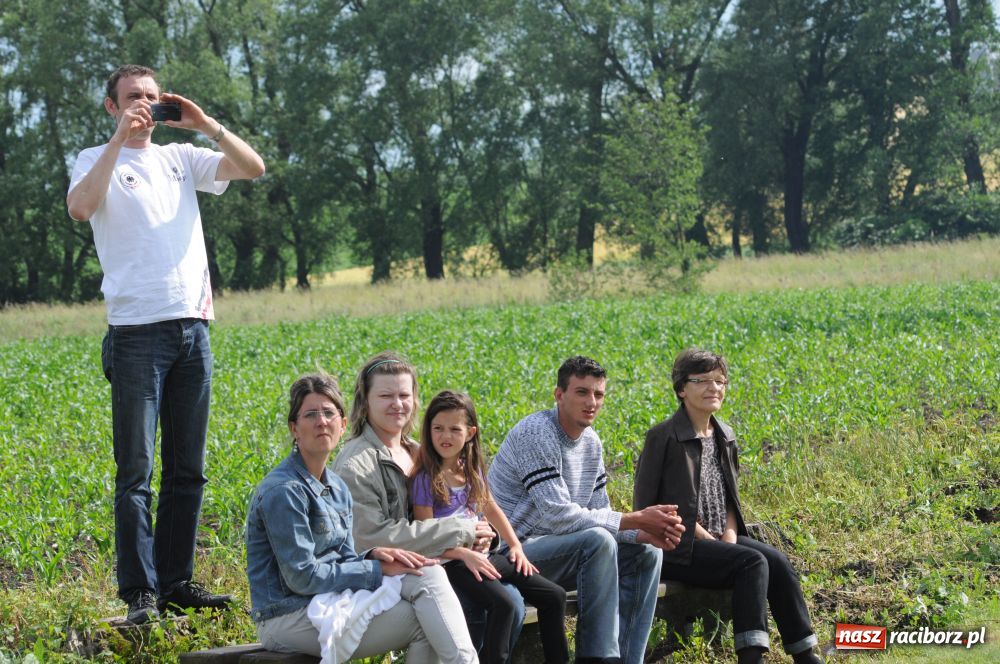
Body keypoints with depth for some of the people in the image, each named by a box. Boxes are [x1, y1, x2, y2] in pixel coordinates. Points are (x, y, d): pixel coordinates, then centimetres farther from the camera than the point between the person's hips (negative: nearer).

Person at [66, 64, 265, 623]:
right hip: (137, 331, -5)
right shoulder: (97, 162, 4)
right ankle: (141, 593, -4)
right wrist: (119, 139, -18)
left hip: (193, 327, 5)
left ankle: (177, 582, 15)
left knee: (188, 470, 8)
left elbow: (254, 168, 7)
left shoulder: (181, 158, 16)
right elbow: (80, 207, -18)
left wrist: (208, 125, -5)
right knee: (137, 470, -5)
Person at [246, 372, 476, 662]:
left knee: (427, 572, -12)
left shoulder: (338, 489, 14)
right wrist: (377, 569, -15)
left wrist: (372, 555, -8)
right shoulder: (283, 491, -14)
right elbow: (302, 576, -17)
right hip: (289, 615, -8)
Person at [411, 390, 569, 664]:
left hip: (481, 556, 8)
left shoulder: (471, 469, 10)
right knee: (503, 604, -33)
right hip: (451, 560, -8)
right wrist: (465, 554, -25)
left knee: (554, 596, 1)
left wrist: (516, 546, 11)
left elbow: (491, 508, 22)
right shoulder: (425, 478, -11)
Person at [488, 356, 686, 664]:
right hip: (514, 552, -9)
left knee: (646, 553, -1)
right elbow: (558, 516, -26)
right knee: (599, 541, -30)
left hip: (554, 551, 9)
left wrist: (645, 533, -12)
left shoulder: (590, 441, 9)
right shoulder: (536, 433, -19)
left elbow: (600, 516, 10)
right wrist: (636, 520, -23)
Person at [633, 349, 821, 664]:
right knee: (753, 562, -27)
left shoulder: (724, 436, 13)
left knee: (777, 561, -18)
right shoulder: (663, 437, -8)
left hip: (718, 540, 6)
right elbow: (646, 505, -11)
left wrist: (730, 536, -4)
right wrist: (705, 537, -15)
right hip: (677, 547, -6)